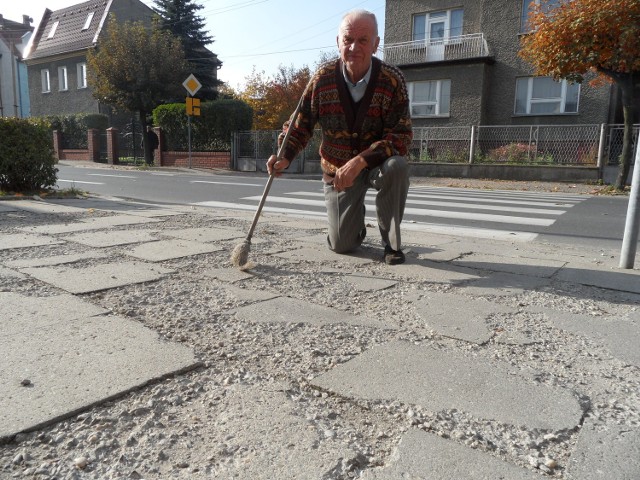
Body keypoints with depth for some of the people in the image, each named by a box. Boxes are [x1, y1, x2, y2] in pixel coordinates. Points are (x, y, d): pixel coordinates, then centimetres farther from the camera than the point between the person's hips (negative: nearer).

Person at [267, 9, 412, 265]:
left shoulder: (393, 80, -18)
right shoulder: (322, 78, -13)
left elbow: (401, 137, -25)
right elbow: (300, 125, -5)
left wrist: (360, 161, -38)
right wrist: (285, 157, -24)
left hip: (377, 163, -1)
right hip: (336, 169, 1)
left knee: (397, 166, -38)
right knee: (341, 245, -3)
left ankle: (391, 241, -14)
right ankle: (356, 220, 37)